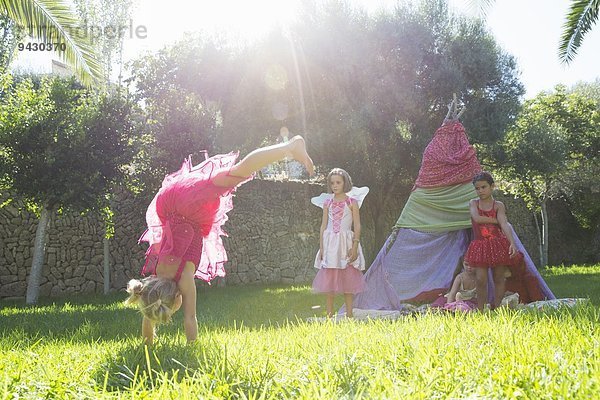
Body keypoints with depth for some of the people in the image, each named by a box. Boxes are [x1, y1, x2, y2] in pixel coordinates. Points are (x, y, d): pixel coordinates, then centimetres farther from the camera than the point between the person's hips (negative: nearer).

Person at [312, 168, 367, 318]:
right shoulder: (327, 203, 9)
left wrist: (355, 246, -11)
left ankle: (349, 314, 6)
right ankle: (329, 314, 7)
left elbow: (357, 226, -2)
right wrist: (321, 248, 3)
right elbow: (323, 226, 10)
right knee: (329, 279, 1)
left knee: (347, 279, 0)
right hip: (330, 244, 2)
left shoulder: (352, 202, 1)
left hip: (346, 243, -2)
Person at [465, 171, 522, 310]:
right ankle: (480, 311, 1)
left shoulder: (498, 206, 0)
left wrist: (512, 244, -27)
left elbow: (505, 225, -14)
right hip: (480, 246, 1)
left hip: (498, 245, -1)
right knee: (481, 279, -6)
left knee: (499, 279, 4)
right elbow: (477, 218, -14)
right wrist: (496, 220, -9)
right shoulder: (473, 203, 6)